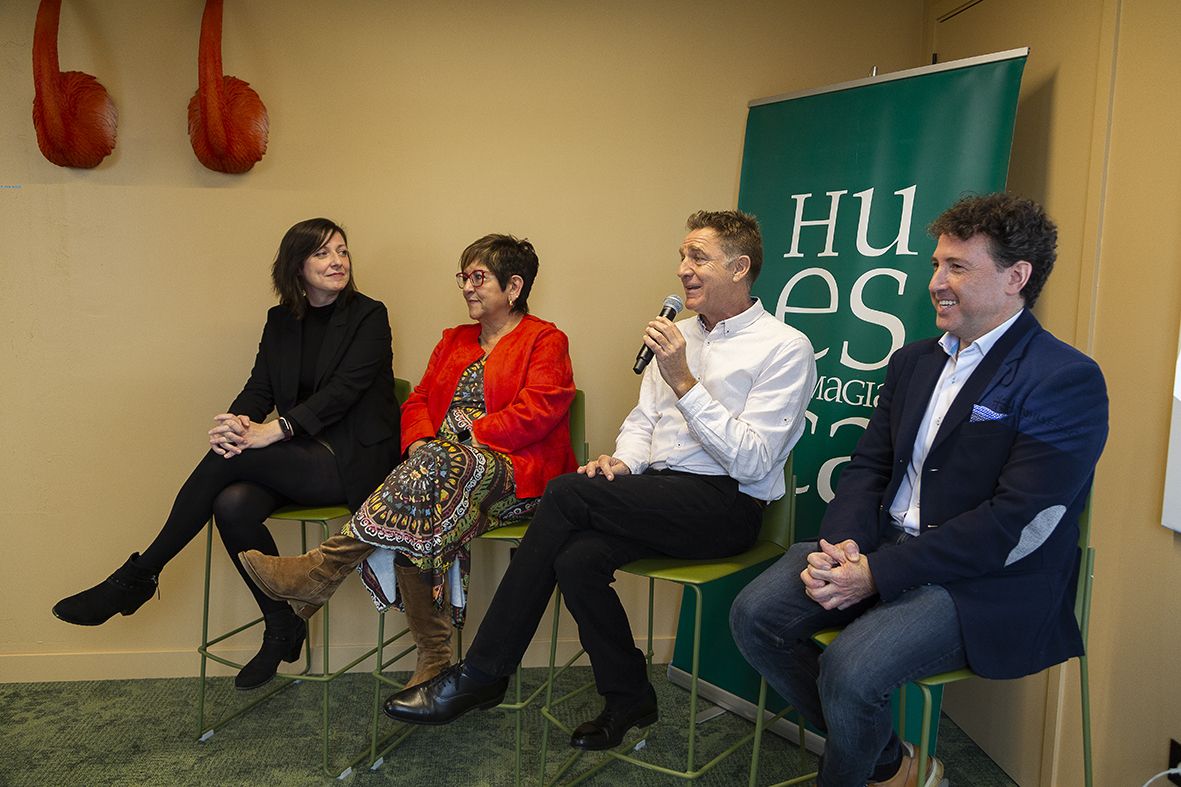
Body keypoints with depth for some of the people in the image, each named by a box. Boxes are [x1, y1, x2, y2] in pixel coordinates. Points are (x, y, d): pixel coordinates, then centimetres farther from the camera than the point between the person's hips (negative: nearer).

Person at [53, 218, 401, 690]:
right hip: (299, 457, 5)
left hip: (353, 461, -5)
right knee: (233, 504, -25)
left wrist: (271, 430, -27)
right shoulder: (281, 320, 13)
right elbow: (259, 388, 5)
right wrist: (238, 422, -19)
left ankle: (138, 576, -9)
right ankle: (283, 630, -5)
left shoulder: (369, 316, -3)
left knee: (231, 457, -25)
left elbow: (343, 390, -15)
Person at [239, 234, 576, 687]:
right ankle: (433, 658, -19)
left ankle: (321, 570, -31)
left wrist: (472, 438, -15)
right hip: (442, 467, 5)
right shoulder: (454, 340, 25)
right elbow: (418, 401, 17)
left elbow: (537, 411, -10)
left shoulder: (546, 341, 5)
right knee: (410, 523, -29)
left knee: (439, 463, -36)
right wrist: (420, 440, -5)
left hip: (512, 472, -5)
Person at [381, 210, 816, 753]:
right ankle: (629, 698, 0)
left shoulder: (784, 348, -5)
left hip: (725, 505, -6)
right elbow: (642, 419, 19)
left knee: (567, 493, -24)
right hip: (659, 498, 6)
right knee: (577, 559, -25)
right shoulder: (680, 333, 17)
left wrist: (684, 381, -20)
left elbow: (751, 461, -14)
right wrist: (622, 462, -3)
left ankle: (480, 676, -15)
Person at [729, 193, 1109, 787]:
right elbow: (869, 466, 12)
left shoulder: (1066, 381, -11)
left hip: (987, 585, -7)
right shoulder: (913, 361, 13)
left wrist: (877, 574, -22)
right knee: (754, 614, -8)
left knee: (851, 668, -29)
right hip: (884, 545, 7)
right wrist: (842, 544, -10)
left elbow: (1017, 524, -19)